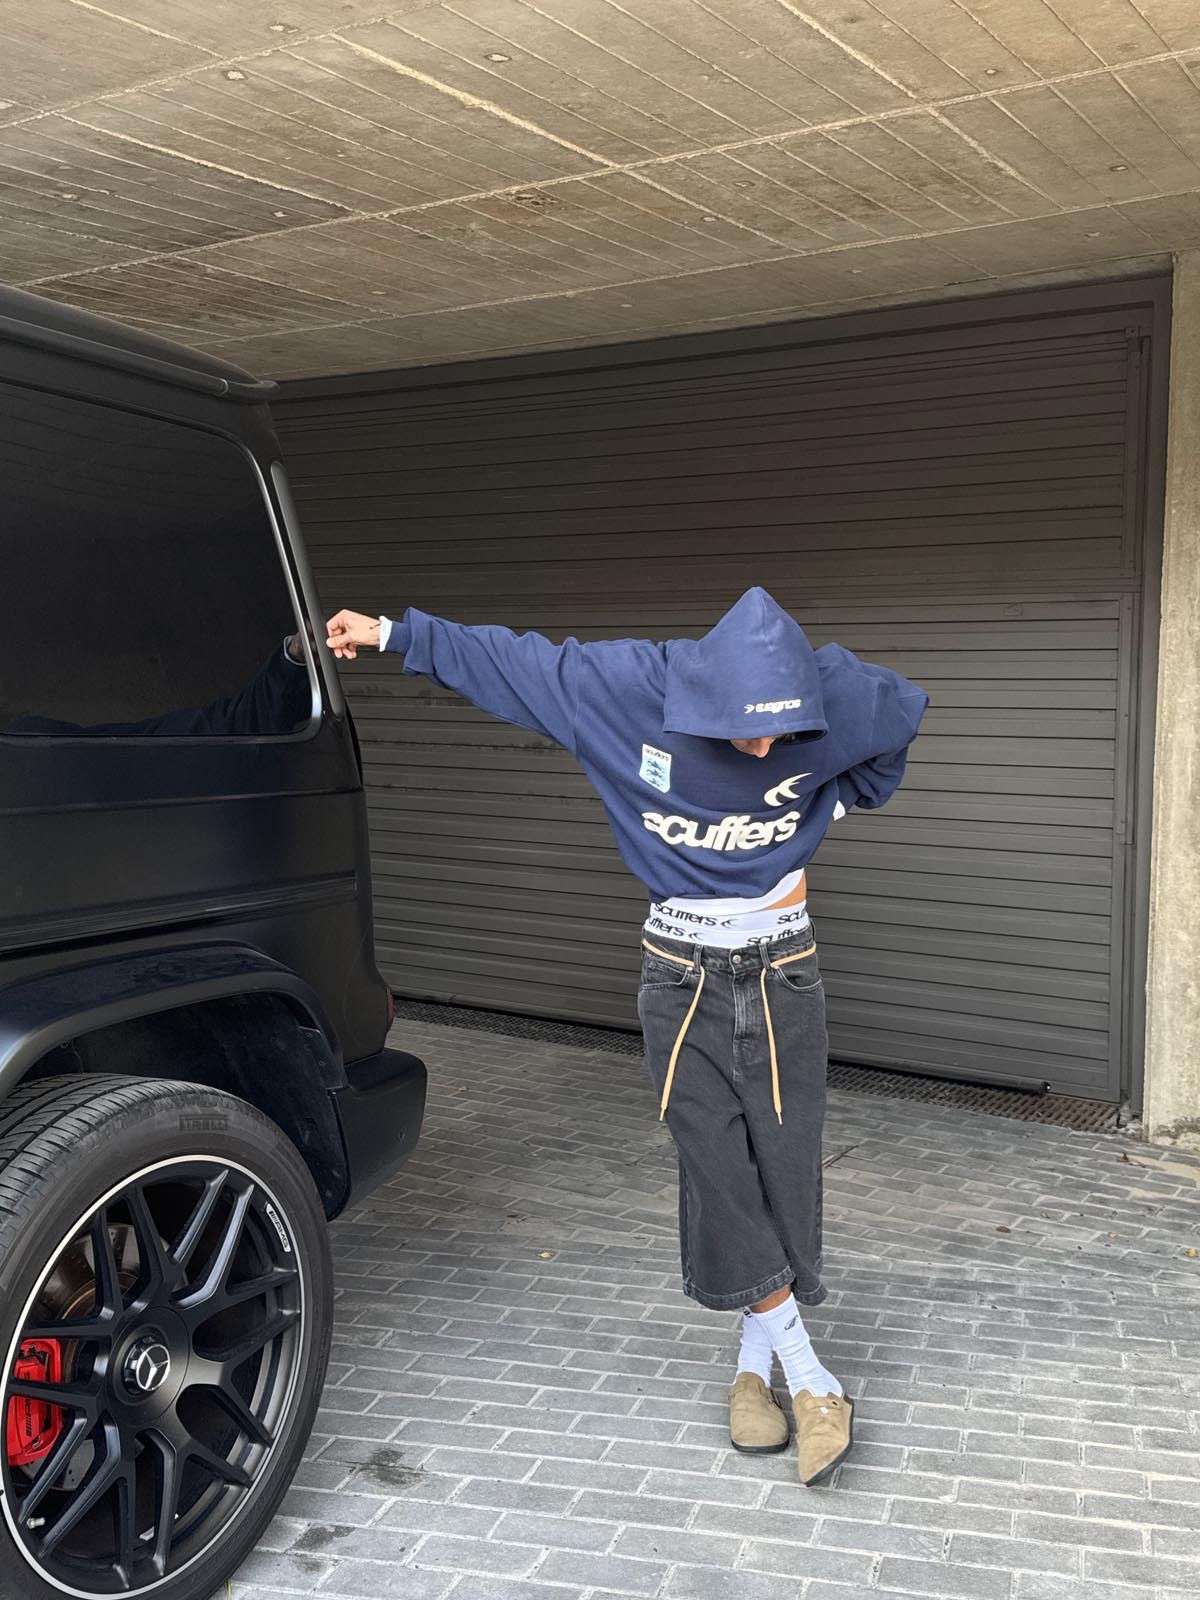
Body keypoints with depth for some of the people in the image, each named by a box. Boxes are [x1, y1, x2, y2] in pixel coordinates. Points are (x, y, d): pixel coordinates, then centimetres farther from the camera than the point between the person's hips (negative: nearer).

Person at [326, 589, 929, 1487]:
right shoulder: (630, 688, -17)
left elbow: (908, 710, 8)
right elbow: (510, 659, -3)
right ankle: (809, 1378, 8)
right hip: (683, 977, 0)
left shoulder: (832, 696, -15)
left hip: (784, 977, 1)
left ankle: (755, 1363, 20)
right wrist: (392, 634, 2)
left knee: (784, 1171, 1)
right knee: (718, 1176, -5)